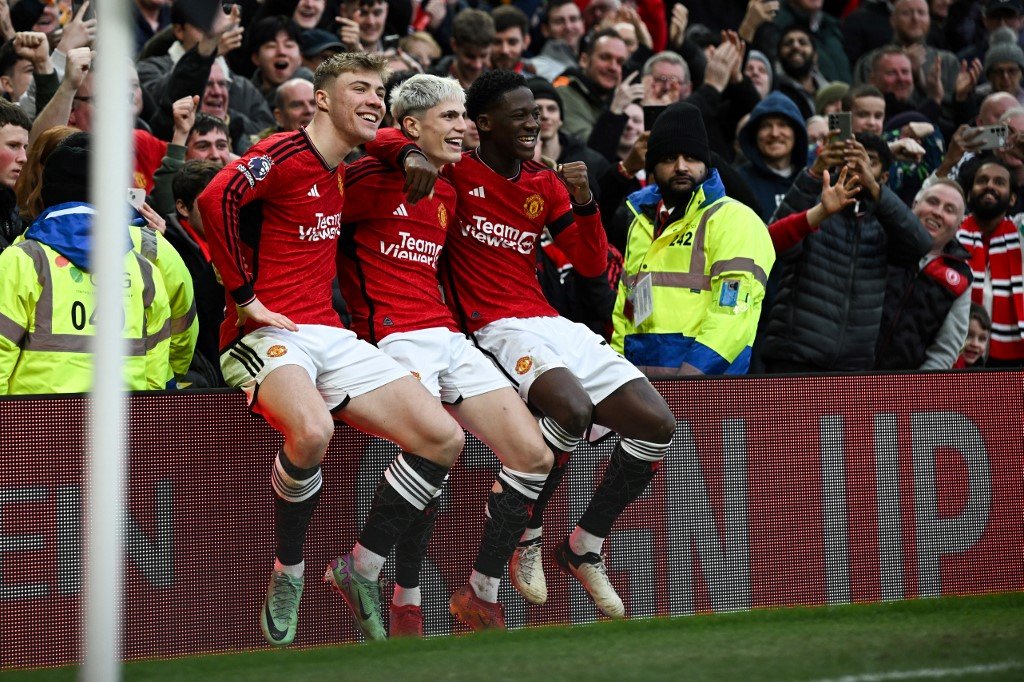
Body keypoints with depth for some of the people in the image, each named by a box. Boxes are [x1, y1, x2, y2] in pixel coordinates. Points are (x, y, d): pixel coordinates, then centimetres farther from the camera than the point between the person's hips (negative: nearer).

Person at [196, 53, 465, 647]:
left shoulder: (343, 174, 19)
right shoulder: (285, 153, -7)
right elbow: (215, 199, -22)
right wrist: (244, 296, -19)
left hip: (331, 336, 8)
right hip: (268, 333, -8)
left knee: (444, 439, -6)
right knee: (312, 431, -39)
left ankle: (360, 570, 7)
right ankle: (288, 576, -15)